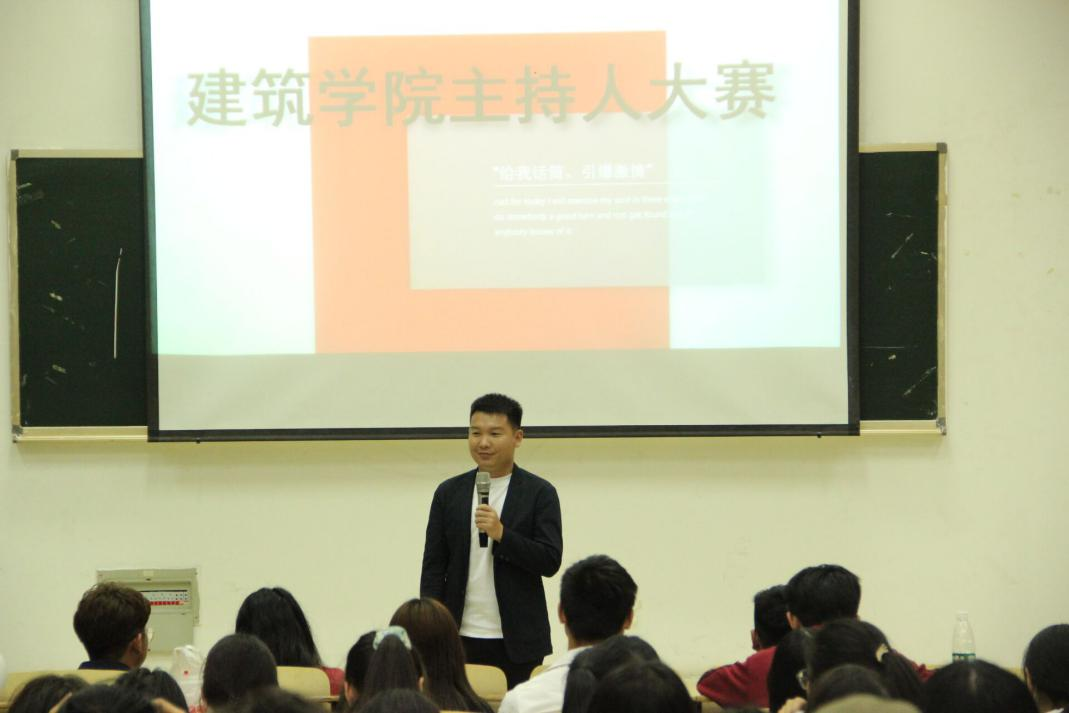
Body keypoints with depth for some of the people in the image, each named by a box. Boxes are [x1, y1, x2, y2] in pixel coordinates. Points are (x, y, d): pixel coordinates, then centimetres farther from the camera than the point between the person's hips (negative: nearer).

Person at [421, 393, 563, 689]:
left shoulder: (540, 493, 1)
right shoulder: (449, 493, 9)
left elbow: (550, 561, -5)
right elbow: (433, 567, 9)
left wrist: (501, 534, -19)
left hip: (518, 643, -2)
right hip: (460, 640, 2)